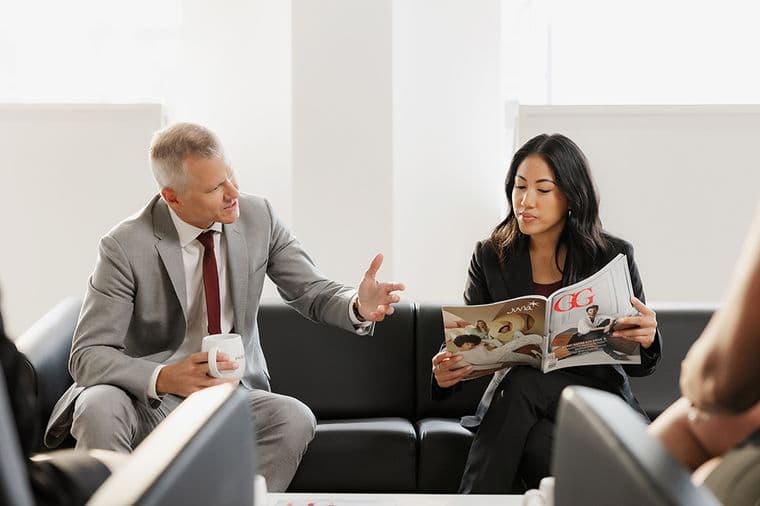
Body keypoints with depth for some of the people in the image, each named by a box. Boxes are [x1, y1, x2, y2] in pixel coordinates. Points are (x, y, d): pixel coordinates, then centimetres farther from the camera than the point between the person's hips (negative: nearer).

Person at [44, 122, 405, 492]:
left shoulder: (258, 217, -6)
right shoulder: (126, 246, -17)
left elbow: (313, 294, 2)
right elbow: (87, 354, -17)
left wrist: (358, 307, -23)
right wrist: (162, 377, -37)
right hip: (147, 397, -3)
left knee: (295, 419, -27)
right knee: (99, 409, -35)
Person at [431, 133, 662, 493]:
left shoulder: (613, 256, 0)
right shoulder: (490, 257, 4)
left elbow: (637, 365, 3)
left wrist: (646, 340, -22)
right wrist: (446, 372, -21)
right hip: (515, 402, 1)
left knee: (522, 384, -32)